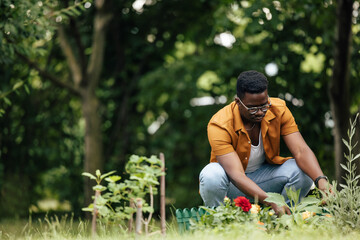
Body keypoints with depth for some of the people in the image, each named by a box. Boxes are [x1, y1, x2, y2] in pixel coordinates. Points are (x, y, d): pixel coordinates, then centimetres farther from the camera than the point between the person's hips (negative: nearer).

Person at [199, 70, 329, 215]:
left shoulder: (279, 109, -15)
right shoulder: (219, 125, -28)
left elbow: (301, 150, -22)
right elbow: (236, 174, -38)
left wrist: (321, 181, -42)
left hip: (263, 176, 3)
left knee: (303, 171, -24)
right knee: (211, 175, -37)